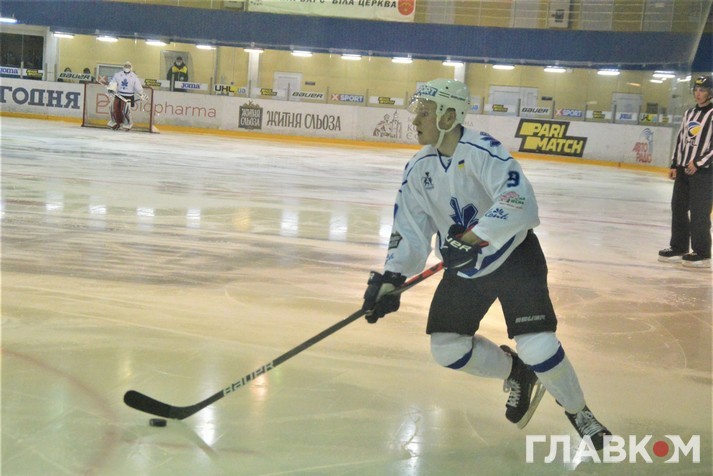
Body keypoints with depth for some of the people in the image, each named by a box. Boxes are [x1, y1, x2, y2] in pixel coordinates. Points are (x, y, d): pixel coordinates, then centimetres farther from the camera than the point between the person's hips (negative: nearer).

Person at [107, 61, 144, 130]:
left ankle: (128, 124, -1)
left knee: (125, 110, -16)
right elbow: (113, 82, 8)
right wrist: (111, 88, -9)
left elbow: (138, 86, -1)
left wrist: (141, 94, -8)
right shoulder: (118, 74, 6)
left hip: (128, 97, -4)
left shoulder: (134, 76, -1)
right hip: (119, 95, 4)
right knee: (114, 108, 0)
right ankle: (116, 122, 19)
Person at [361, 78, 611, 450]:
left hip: (513, 255, -6)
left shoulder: (481, 150, -23)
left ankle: (578, 412, 12)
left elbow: (519, 201, -36)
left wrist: (474, 237, -43)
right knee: (447, 349, 1)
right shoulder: (418, 168, -2)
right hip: (464, 266, 7)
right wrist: (389, 279, -14)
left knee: (536, 346, -16)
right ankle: (516, 372, 27)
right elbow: (409, 229, -2)